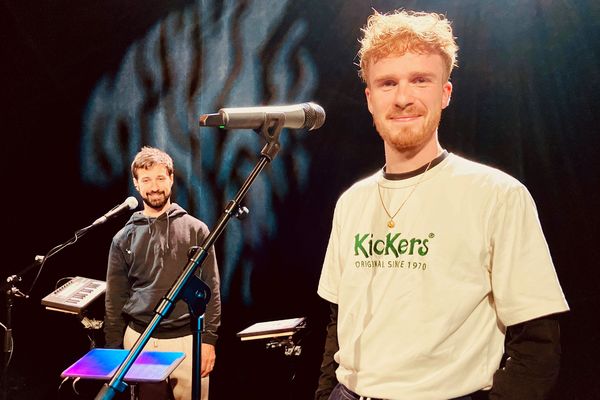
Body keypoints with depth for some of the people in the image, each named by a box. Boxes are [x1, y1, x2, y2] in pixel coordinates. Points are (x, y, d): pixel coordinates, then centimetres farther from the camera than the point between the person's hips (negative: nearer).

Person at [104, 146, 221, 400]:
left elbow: (210, 289, 0)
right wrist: (113, 350, 7)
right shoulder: (124, 238, 7)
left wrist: (208, 339, -6)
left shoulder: (196, 230, 2)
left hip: (187, 341, -1)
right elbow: (115, 299, 10)